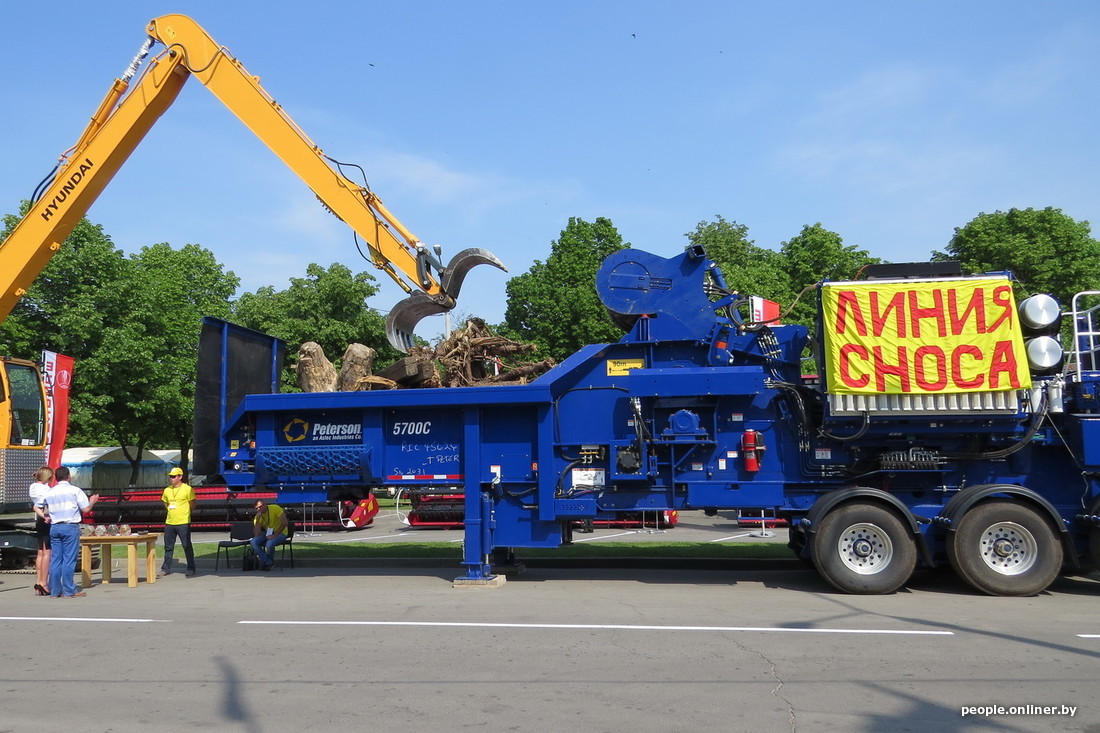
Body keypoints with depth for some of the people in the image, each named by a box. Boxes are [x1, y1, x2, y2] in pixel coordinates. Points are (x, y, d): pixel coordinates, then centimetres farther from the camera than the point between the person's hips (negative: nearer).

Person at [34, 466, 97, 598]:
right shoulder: (75, 490, -5)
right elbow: (86, 509, -5)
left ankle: (54, 591, 11)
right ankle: (69, 591, -1)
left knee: (55, 559, 9)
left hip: (54, 527, 5)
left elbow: (36, 507, 19)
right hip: (70, 527, -5)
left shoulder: (49, 492, 11)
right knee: (69, 559, -3)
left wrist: (44, 517, 16)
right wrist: (92, 501, 12)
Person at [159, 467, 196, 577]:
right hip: (169, 522, 5)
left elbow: (192, 505, -2)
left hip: (183, 523, -5)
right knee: (168, 547, 11)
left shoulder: (187, 489, -6)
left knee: (187, 546, 0)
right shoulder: (167, 490, 10)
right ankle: (166, 568, 21)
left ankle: (191, 569, 7)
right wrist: (171, 509, 9)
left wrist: (182, 511, 3)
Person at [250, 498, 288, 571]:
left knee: (269, 544, -34)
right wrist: (257, 520, -22)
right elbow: (257, 535, -13)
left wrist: (274, 535, -24)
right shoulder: (258, 516, -3)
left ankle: (266, 562, -3)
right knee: (254, 542, -22)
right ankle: (268, 562, -14)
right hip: (267, 533, 5)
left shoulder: (275, 508, -15)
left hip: (280, 533, -5)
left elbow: (284, 523, -20)